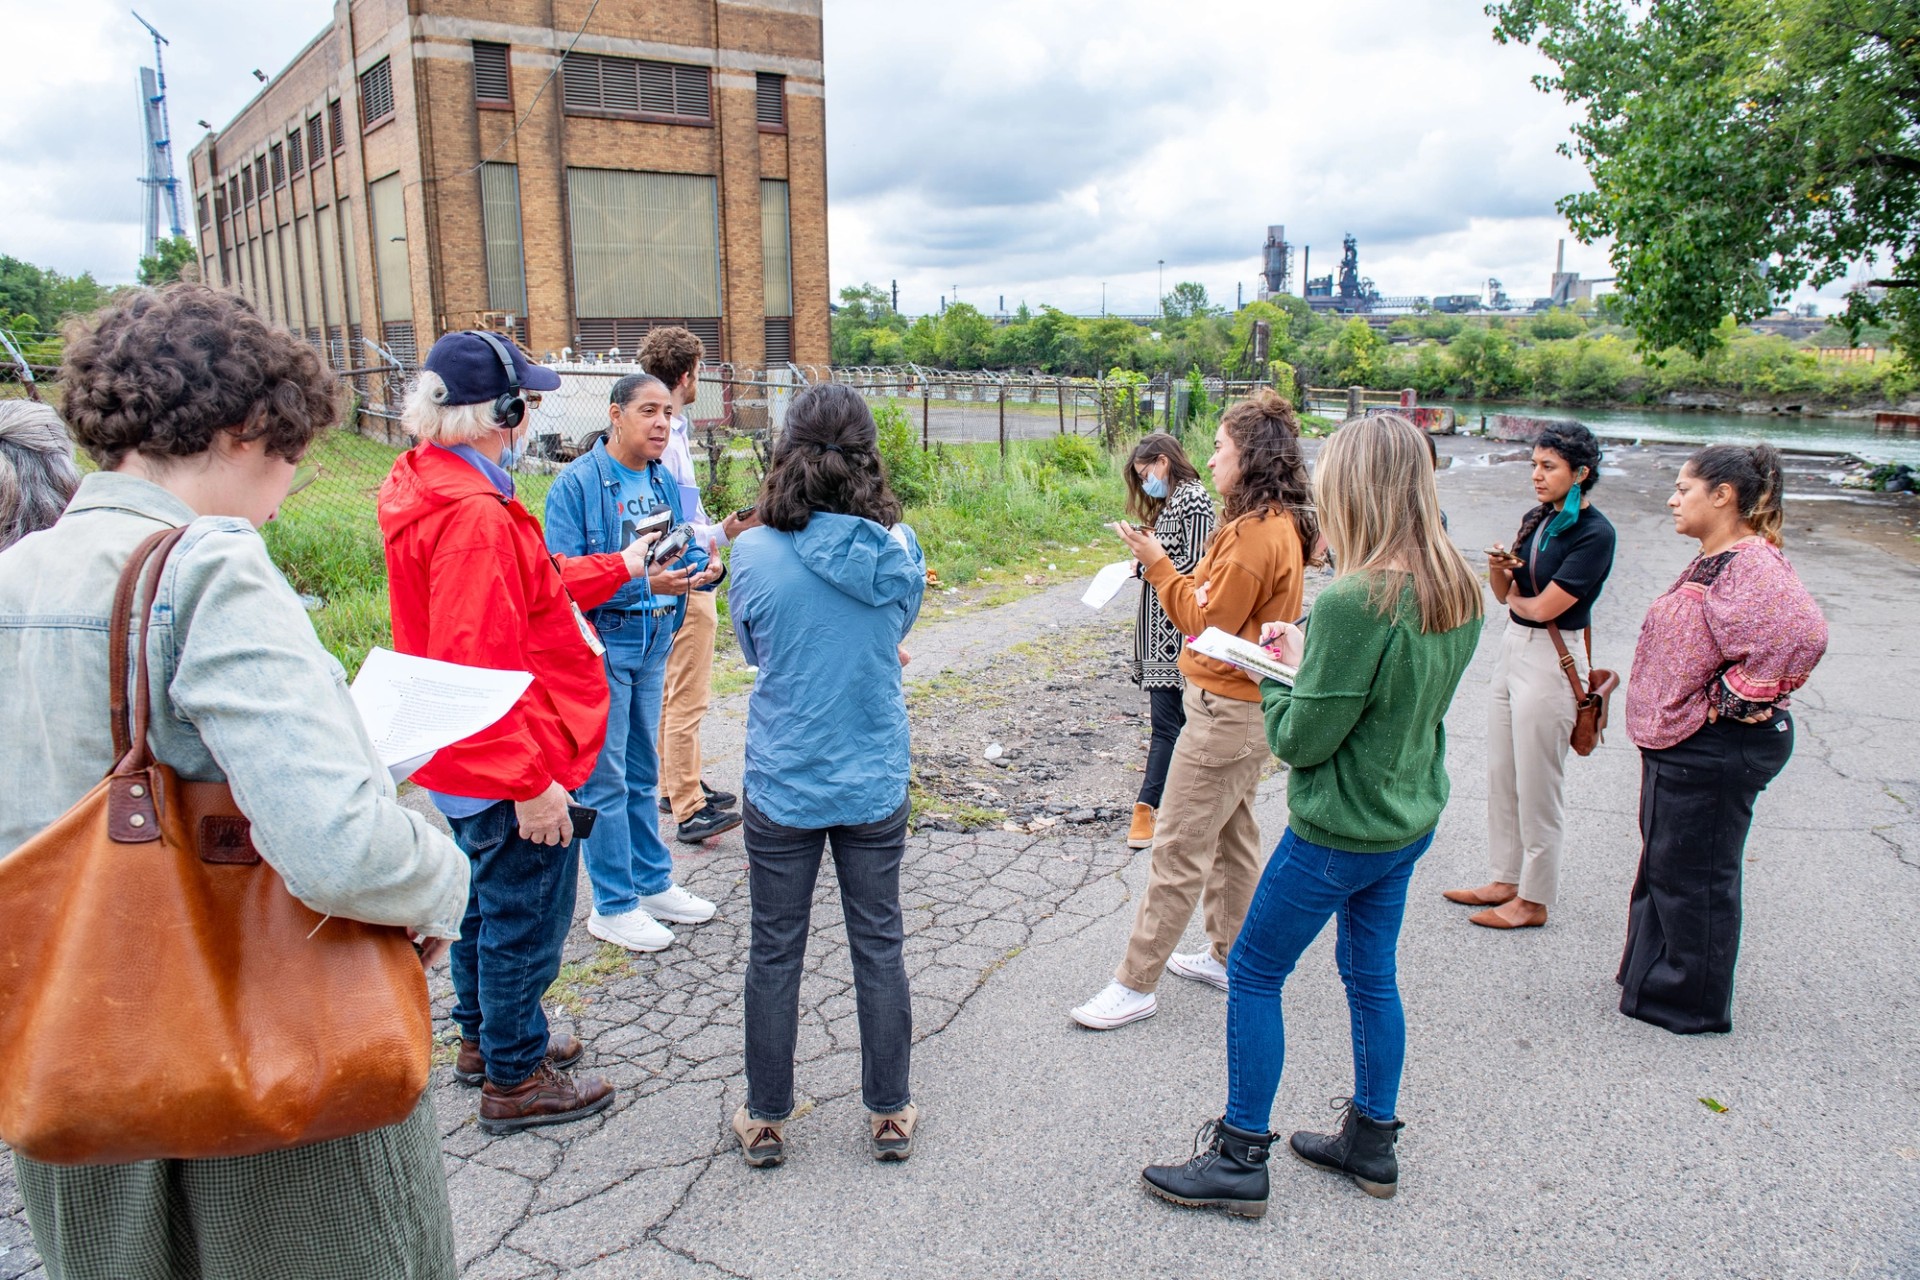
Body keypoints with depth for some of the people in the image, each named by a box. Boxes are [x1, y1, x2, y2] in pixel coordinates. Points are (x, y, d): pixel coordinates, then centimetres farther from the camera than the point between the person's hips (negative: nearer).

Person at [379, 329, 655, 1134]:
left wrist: (620, 568, 22)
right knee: (526, 919, 7)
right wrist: (530, 781, -25)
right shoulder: (473, 517, -27)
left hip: (469, 765, 11)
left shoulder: (435, 491, 6)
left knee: (489, 902, 26)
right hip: (511, 774, -11)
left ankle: (484, 1038, 45)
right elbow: (478, 666, -30)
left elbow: (525, 591, 17)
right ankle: (514, 1081, 24)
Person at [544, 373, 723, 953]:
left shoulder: (664, 482, 6)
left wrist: (705, 570, -12)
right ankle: (613, 905, 16)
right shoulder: (578, 482, -15)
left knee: (641, 773, 19)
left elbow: (685, 550, 12)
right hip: (600, 645, -7)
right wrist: (642, 582, -31)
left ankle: (652, 883, 32)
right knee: (605, 779, 2)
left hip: (653, 643, 7)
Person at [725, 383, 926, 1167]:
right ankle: (889, 1114, 28)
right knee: (879, 947, 15)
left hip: (782, 785, -1)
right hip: (876, 783, 2)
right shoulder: (896, 546, -10)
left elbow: (752, 647, 2)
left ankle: (766, 1120, 27)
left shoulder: (758, 552, -15)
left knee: (775, 954, 13)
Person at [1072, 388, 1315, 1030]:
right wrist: (1164, 565, 1)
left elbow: (1207, 621, -18)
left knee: (1177, 852, -4)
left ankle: (1135, 985, 4)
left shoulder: (1258, 533, -23)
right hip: (1243, 705, 11)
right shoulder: (1281, 524, 9)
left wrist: (1157, 564, -12)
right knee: (1232, 837, 20)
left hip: (1227, 711, -11)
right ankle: (1227, 957, 34)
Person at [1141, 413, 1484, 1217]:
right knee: (1371, 975, 21)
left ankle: (1240, 1160, 18)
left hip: (1340, 829, -8)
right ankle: (1372, 1143, 37)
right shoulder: (1458, 591, -1)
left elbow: (1302, 738, -21)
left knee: (1254, 973, 7)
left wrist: (1279, 672, -4)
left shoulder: (1353, 601, -28)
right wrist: (1310, 658, 2)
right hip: (1411, 815, 8)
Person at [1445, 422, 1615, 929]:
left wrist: (1516, 598, 0)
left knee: (1537, 787, 2)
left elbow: (1542, 607, -20)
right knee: (1501, 777, 15)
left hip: (1551, 658, -8)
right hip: (1512, 646, 8)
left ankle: (1534, 900, 16)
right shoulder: (1536, 519, 8)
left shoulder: (1594, 533, -16)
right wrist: (1499, 569, -10)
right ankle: (1505, 879, 29)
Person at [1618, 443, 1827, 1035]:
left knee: (1694, 875, 3)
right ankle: (1652, 975, 36)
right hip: (1681, 742, 10)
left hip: (1717, 749, -10)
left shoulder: (1752, 564, -22)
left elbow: (1801, 635, -36)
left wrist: (1733, 701, -25)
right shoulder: (1716, 560, 10)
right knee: (1664, 865, 20)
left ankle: (1689, 1002, 19)